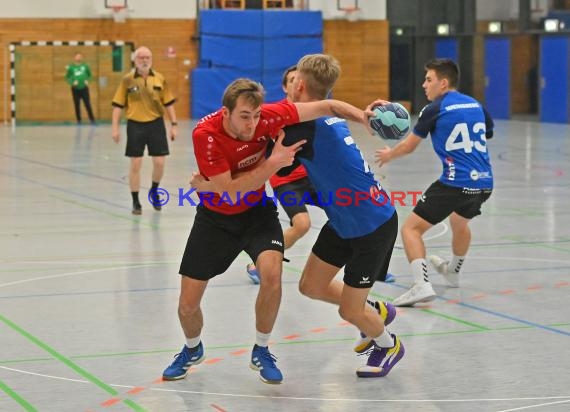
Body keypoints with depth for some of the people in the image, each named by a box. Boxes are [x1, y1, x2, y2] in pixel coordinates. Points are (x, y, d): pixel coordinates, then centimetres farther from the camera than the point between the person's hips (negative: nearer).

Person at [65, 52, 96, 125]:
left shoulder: (85, 66, 1)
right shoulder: (71, 67, -2)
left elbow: (90, 75, 12)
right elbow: (67, 78, 2)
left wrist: (88, 81, -6)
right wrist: (72, 82, -14)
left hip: (84, 88, 0)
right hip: (75, 89, 0)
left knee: (88, 105, -3)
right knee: (77, 106, 6)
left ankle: (92, 120, 3)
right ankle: (79, 121, 16)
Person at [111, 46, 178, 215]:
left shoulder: (159, 79, 2)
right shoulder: (128, 79, -2)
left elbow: (168, 103, 8)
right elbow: (118, 105, 0)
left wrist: (174, 124, 4)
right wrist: (115, 128, -5)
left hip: (156, 124, 1)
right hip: (135, 125, -1)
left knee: (159, 162, 0)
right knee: (135, 164, 2)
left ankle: (154, 191, 29)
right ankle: (135, 202, 13)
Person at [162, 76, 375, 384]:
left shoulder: (266, 117, -24)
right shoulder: (206, 134, -30)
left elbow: (325, 107, -20)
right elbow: (230, 189, -29)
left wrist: (362, 115, -36)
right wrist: (274, 162, -34)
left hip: (256, 212, 1)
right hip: (215, 217, -1)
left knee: (271, 274, -27)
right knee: (188, 305, 1)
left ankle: (261, 352, -1)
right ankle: (192, 350, 37)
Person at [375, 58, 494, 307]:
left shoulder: (434, 110, -3)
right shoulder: (476, 105, 13)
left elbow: (408, 146, 8)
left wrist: (388, 155, 28)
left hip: (455, 183, -7)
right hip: (484, 183, 7)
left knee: (411, 228, -3)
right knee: (460, 222, 36)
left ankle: (421, 285, -20)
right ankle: (453, 271, 57)